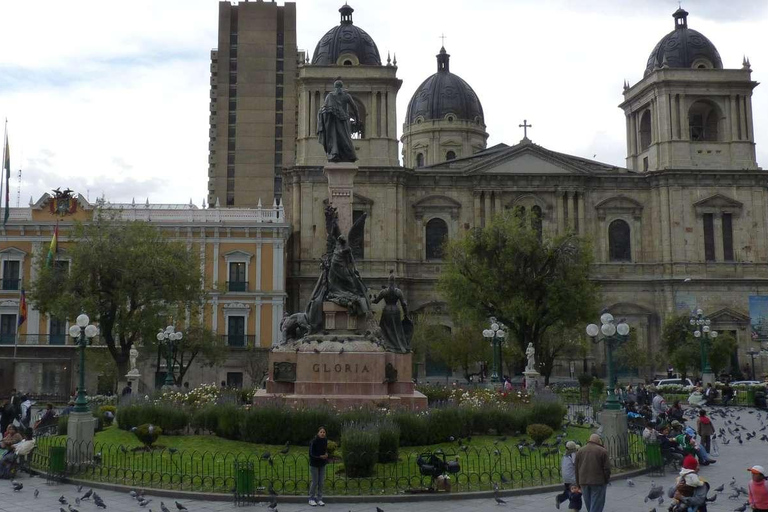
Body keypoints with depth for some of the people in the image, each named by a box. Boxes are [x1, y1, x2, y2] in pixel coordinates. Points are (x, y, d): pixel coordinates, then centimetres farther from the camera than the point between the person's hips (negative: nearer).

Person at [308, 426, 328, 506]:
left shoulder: (325, 441, 0)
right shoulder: (314, 441, -16)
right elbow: (312, 453, -15)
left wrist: (326, 455, -8)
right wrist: (320, 456, -24)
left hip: (322, 464, 5)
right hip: (314, 464, -5)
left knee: (321, 482, 6)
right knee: (315, 482, -1)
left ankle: (319, 499, 15)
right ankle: (311, 499, 14)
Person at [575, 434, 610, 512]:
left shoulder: (579, 451, 11)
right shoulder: (602, 451, -3)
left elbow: (576, 470, 11)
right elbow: (607, 468, -7)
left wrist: (579, 485, 16)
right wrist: (606, 480, 7)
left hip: (584, 482, 4)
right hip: (598, 482, -4)